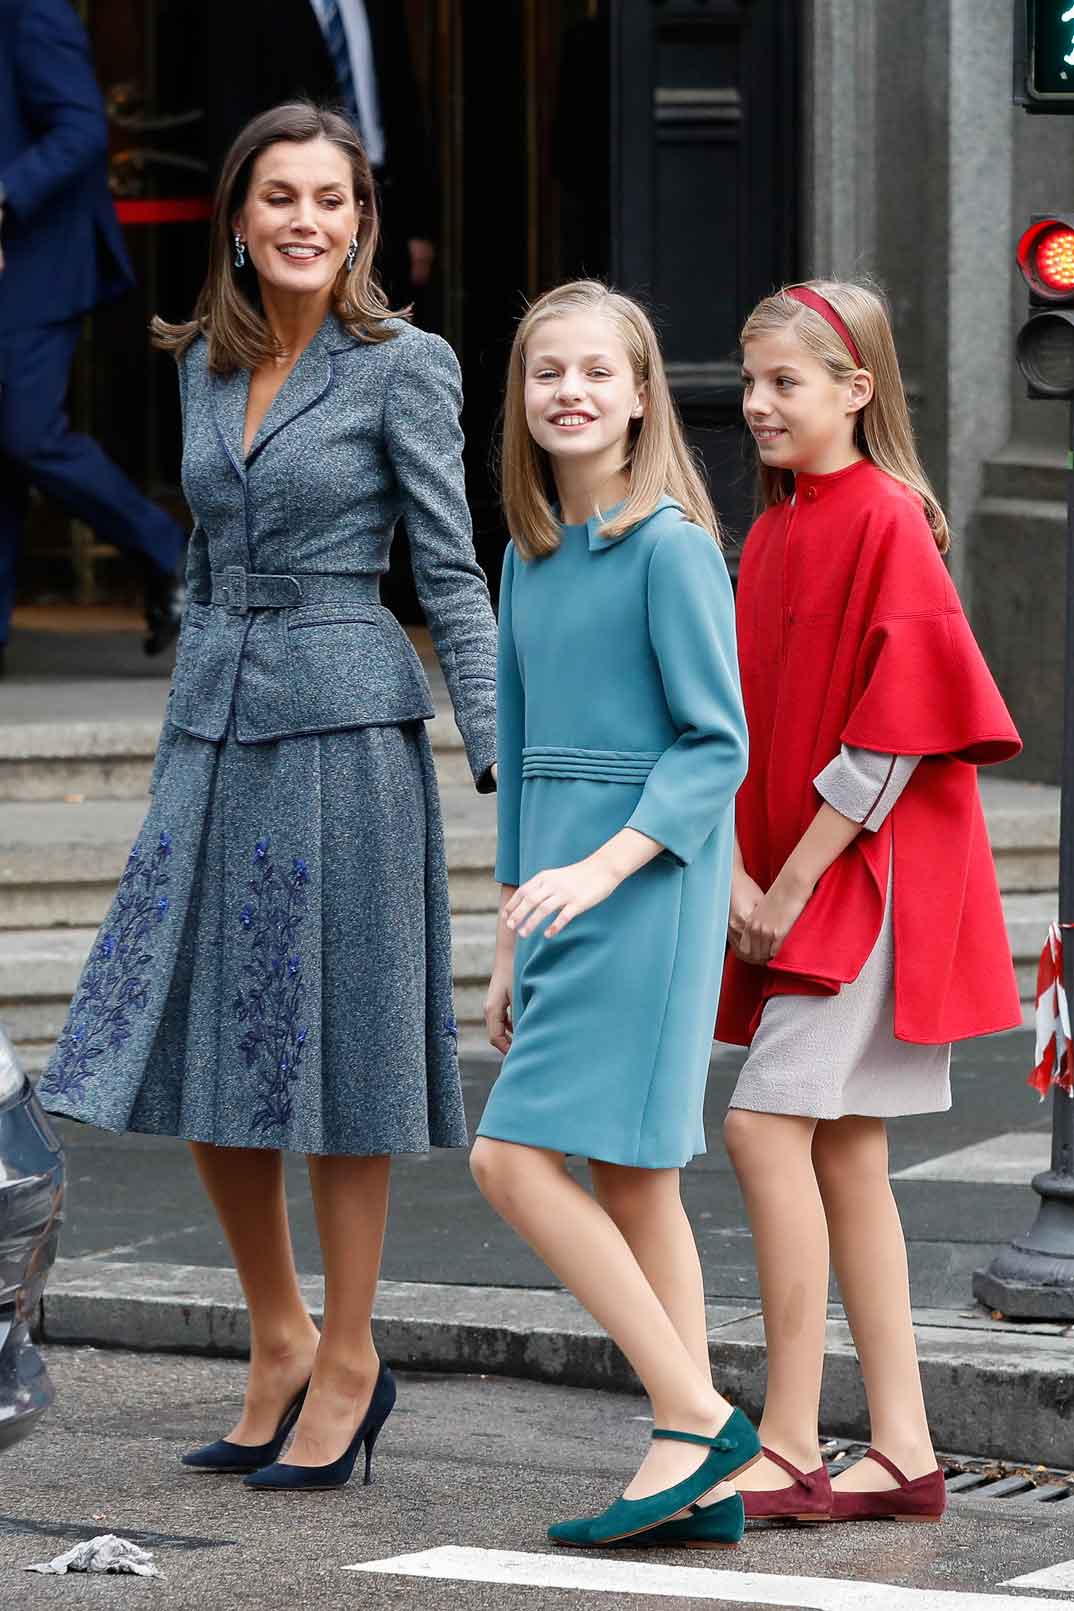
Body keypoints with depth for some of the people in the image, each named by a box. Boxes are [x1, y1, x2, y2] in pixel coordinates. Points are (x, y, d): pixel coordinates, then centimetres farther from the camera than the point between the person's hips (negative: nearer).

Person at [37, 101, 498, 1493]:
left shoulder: (402, 365, -5)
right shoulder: (206, 368, 11)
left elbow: (451, 571, -7)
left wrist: (499, 757, -13)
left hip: (340, 724, -6)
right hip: (213, 725, 6)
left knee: (324, 1042, 0)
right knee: (195, 1049, 7)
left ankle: (347, 1361, 10)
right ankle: (277, 1346, 20)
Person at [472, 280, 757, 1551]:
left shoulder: (671, 547, -10)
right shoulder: (532, 555, 14)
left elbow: (717, 744, -13)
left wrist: (605, 866, -23)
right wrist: (511, 942, 19)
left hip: (646, 884, -8)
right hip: (561, 892, 8)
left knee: (514, 1155, -14)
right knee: (630, 1184, 7)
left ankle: (697, 1420, -9)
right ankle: (701, 1477, 10)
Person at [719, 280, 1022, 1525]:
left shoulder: (887, 523, -13)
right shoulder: (772, 534, 13)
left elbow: (893, 729, -17)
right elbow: (740, 725, 13)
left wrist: (797, 878, -15)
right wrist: (740, 873, 0)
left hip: (870, 878, -9)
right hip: (792, 888, 9)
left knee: (767, 1124, -14)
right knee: (842, 1152, 8)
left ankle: (789, 1446, -11)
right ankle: (902, 1450, 12)